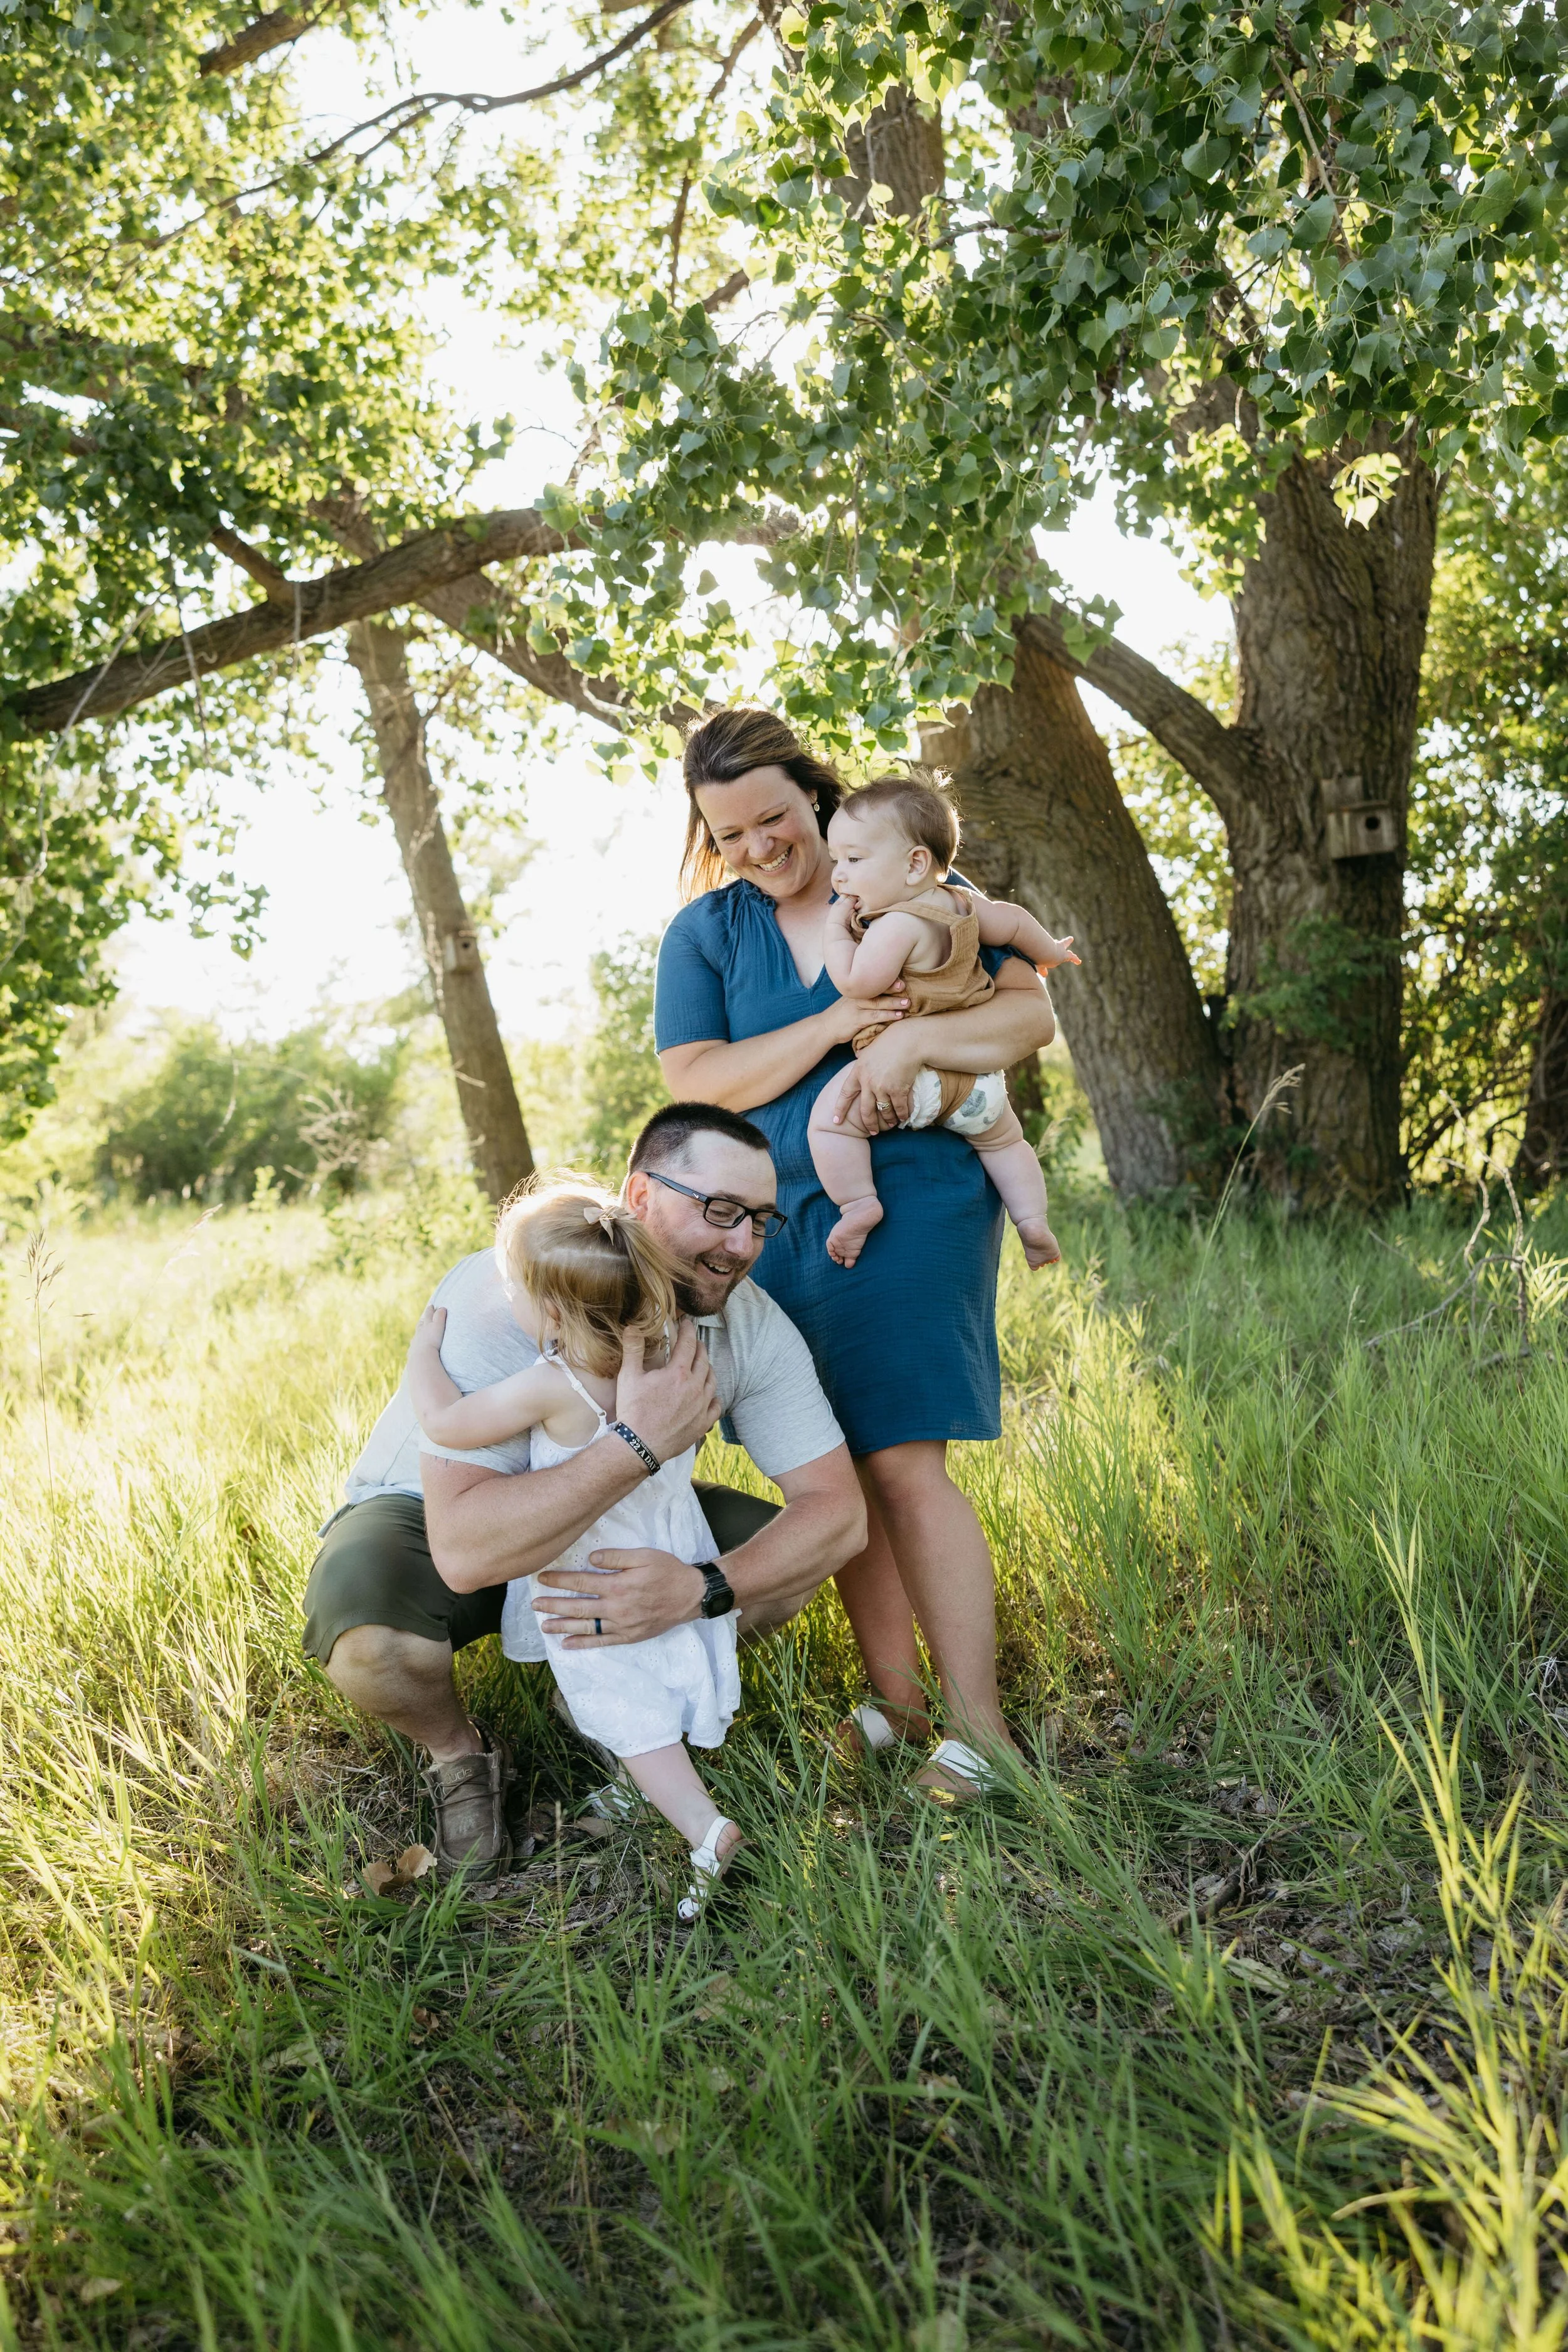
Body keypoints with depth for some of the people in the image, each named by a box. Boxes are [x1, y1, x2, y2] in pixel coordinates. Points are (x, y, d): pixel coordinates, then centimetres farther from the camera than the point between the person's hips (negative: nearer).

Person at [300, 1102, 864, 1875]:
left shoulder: (752, 1323, -19)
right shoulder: (500, 1299, -36)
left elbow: (840, 1510, -19)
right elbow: (464, 1551, -45)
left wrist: (702, 1588, -36)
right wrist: (640, 1443, -49)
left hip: (612, 1532, 5)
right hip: (427, 1518, -4)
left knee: (783, 1562, -15)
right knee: (369, 1641, -36)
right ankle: (459, 1754, 0)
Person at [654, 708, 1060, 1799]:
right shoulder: (703, 932, 9)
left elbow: (1034, 1014, -1)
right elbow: (696, 1083, -3)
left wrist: (912, 1041, -19)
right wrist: (837, 1023, -14)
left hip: (913, 1204, -3)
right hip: (778, 1215, 4)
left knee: (902, 1460, -10)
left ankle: (981, 1730, -1)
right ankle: (898, 1699, 20)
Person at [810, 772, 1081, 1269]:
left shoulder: (899, 924, -18)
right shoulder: (961, 903, 9)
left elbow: (855, 982, -25)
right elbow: (1015, 921, 21)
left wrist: (836, 929, -9)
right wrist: (1048, 952, 41)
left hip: (918, 1076, -9)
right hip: (979, 1075, 9)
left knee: (829, 1113, -13)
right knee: (1004, 1140, 32)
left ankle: (860, 1204, -15)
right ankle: (1033, 1224, 32)